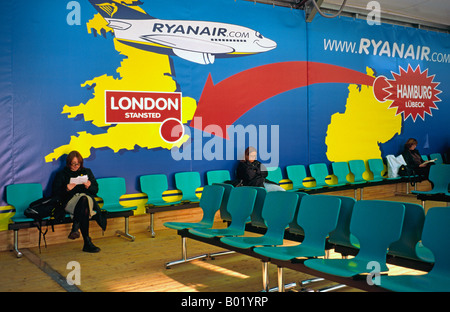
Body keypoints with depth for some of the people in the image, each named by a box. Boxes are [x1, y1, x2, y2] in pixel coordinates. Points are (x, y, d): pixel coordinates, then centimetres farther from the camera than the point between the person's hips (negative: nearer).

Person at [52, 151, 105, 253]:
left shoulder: (87, 172, 26)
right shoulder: (61, 174, 19)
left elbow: (95, 190, 22)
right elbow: (55, 193, 8)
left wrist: (89, 186, -1)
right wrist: (66, 189, -10)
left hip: (89, 199, 3)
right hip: (69, 201, -3)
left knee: (84, 199, -39)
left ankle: (75, 228, -45)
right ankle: (87, 242, -44)